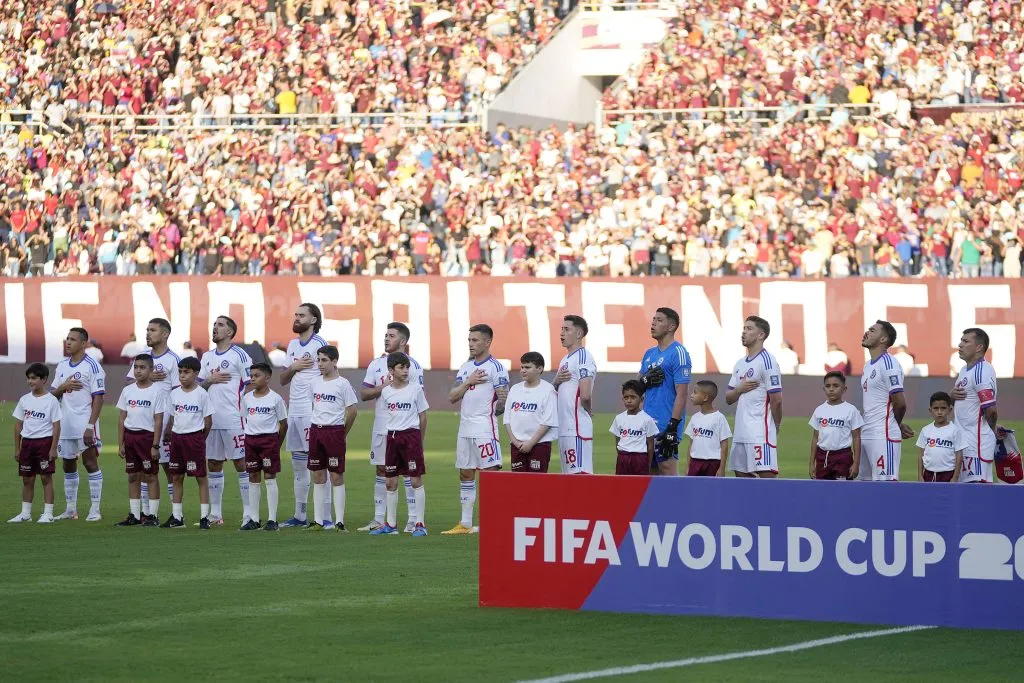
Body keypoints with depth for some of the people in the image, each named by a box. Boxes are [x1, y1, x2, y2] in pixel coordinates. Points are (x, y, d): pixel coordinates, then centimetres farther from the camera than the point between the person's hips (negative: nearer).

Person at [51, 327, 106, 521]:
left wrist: (90, 426, -18)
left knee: (90, 462, -7)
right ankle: (71, 509, 18)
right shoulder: (62, 366, 13)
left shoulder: (92, 366, -8)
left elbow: (98, 398, -11)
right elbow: (53, 394, 17)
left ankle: (95, 510, -5)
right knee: (68, 466, 10)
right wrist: (63, 387, -7)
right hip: (65, 424, 7)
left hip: (85, 425, -7)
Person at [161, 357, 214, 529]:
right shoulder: (174, 394, 8)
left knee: (201, 477, -3)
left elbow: (208, 421, -3)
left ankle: (204, 517, -1)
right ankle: (176, 517, 13)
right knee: (176, 477, 7)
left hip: (195, 436, -5)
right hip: (177, 437, 5)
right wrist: (168, 436, 9)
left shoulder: (201, 394, -6)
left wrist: (200, 439, -2)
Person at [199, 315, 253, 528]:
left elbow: (250, 386, -6)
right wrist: (210, 381, -2)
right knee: (214, 465, 9)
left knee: (241, 463, -5)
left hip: (233, 420, -7)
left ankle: (249, 514, -4)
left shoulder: (239, 355, -4)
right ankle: (215, 514, 15)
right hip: (212, 420, 7)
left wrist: (246, 411, -12)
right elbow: (199, 386, 19)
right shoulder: (207, 357, 16)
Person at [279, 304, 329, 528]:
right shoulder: (293, 346, 17)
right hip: (294, 412, 8)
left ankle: (326, 516, -8)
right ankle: (299, 516, 15)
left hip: (312, 414, -8)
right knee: (298, 466, 11)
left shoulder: (319, 345, -7)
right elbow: (283, 381, 21)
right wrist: (293, 368, 0)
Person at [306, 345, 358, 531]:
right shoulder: (315, 383, 10)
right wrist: (317, 429, 12)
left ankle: (339, 521, -4)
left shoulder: (342, 384, -7)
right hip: (316, 430, 6)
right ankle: (318, 521, 11)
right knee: (318, 477, 7)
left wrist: (341, 433, 0)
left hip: (334, 430, -6)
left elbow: (352, 410, -5)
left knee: (337, 477, -4)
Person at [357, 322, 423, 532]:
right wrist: (384, 386, -9)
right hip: (381, 427, 6)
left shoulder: (412, 365, -4)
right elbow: (363, 393, 6)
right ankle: (378, 519, 13)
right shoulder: (377, 364, 12)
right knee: (381, 470, 9)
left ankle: (413, 520, -3)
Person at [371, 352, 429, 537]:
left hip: (411, 434, -4)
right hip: (392, 436, 4)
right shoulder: (386, 392, 5)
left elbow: (422, 417, 2)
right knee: (391, 482, 7)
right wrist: (392, 435, 11)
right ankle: (390, 524, 15)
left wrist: (420, 441, 5)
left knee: (416, 480, -5)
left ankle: (420, 524, -3)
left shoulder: (415, 388, -3)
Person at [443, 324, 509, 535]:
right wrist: (468, 382, -4)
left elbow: (503, 399, -7)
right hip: (465, 428, 8)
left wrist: (501, 403, -23)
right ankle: (465, 524, 16)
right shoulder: (466, 367, 15)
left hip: (485, 428, -8)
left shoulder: (496, 368, -6)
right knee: (465, 474, 10)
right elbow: (452, 397, 8)